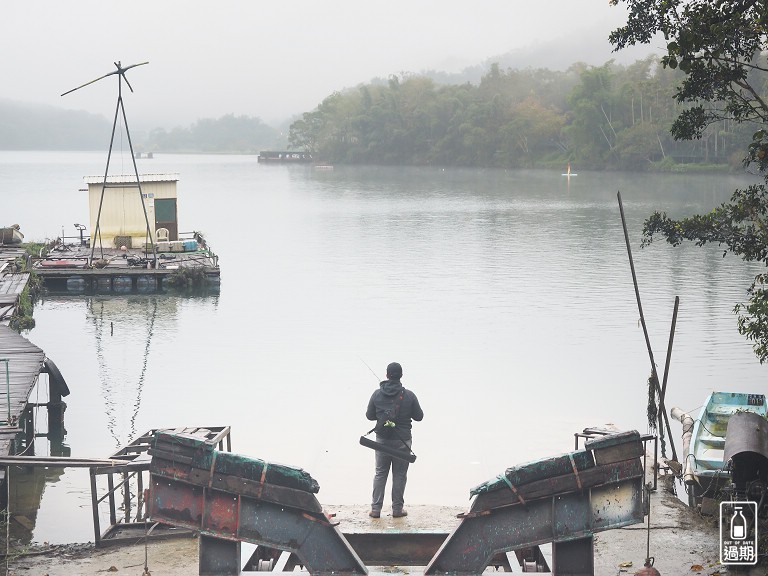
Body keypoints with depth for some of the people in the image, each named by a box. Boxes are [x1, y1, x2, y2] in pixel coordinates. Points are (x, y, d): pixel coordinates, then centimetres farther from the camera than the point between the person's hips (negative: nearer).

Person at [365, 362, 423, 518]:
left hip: (382, 440, 2)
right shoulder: (409, 396, -9)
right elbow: (419, 416, -1)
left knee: (380, 473, 11)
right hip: (402, 441, -2)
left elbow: (369, 415, 6)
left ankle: (375, 508, 10)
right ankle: (397, 509, 11)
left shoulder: (377, 394, -3)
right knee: (399, 475, 7)